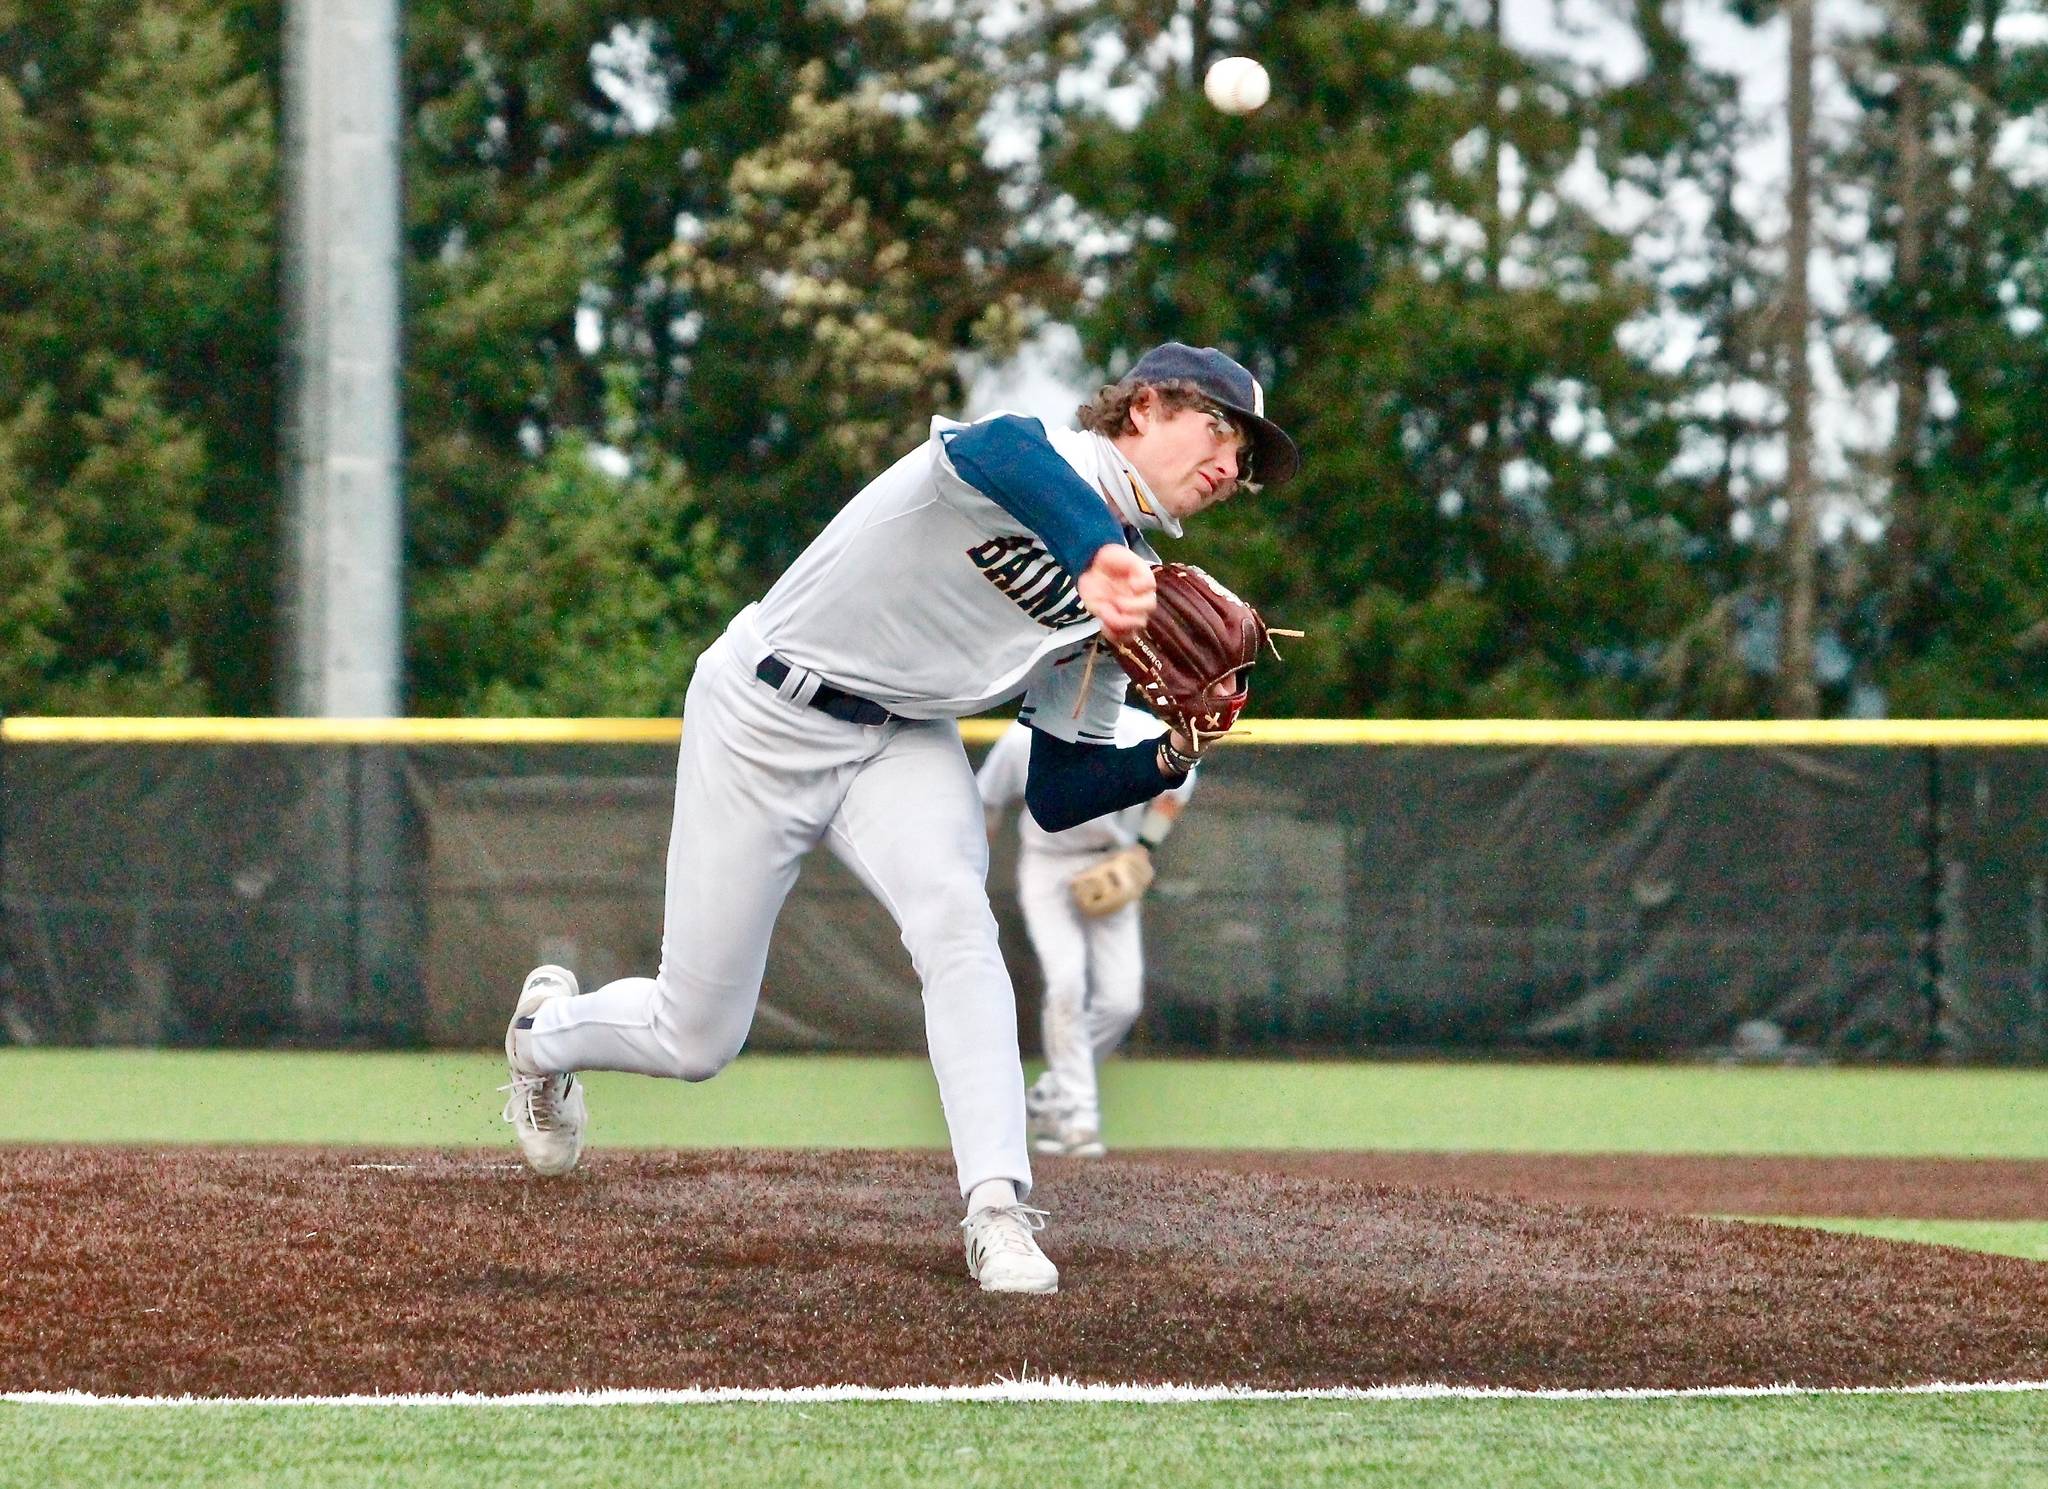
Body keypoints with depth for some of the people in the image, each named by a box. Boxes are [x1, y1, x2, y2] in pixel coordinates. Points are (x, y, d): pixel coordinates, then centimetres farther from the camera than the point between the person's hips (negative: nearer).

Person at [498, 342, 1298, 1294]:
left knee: (956, 920, -28)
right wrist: (1101, 551, -66)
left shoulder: (1121, 606, 0)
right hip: (766, 718, -6)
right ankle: (546, 1030, 37)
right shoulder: (1044, 461, -21)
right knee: (695, 1041, 2)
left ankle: (998, 1212, -29)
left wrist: (1170, 760, -17)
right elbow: (990, 449, -50)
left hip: (902, 743, 6)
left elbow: (1055, 799, 1)